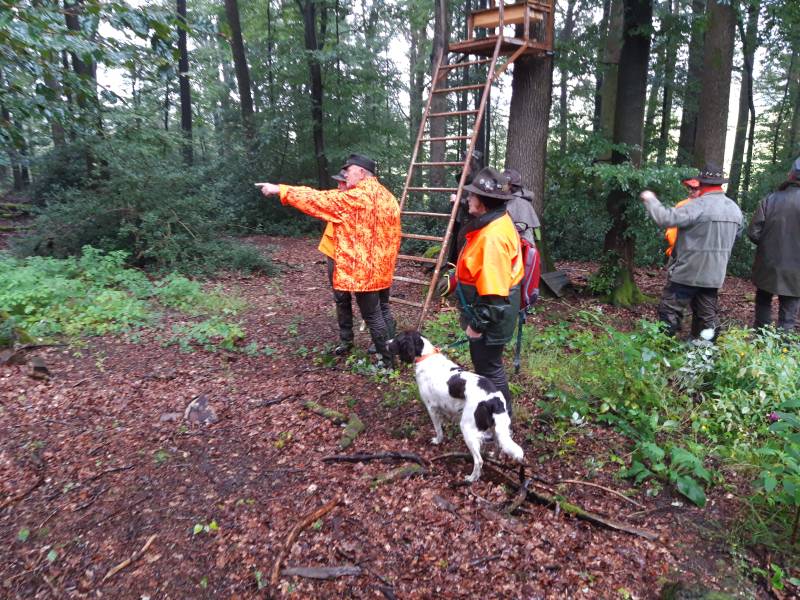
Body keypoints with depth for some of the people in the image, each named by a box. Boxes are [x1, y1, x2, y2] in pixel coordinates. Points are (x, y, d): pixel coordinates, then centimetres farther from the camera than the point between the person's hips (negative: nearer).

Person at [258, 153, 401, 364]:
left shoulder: (356, 197, -16)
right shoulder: (387, 196, 9)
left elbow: (318, 200, -14)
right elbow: (394, 234, 13)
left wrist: (280, 190, -6)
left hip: (363, 270, -8)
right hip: (383, 269, 9)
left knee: (372, 316, 1)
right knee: (382, 311, 19)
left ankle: (388, 361, 9)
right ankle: (391, 351, 30)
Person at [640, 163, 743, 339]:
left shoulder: (699, 205, -19)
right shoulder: (735, 209, 7)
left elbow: (666, 218, -25)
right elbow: (737, 233, 21)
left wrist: (650, 200, -11)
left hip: (688, 272, -7)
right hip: (714, 273, 7)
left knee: (669, 312, 1)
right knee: (708, 315, 15)